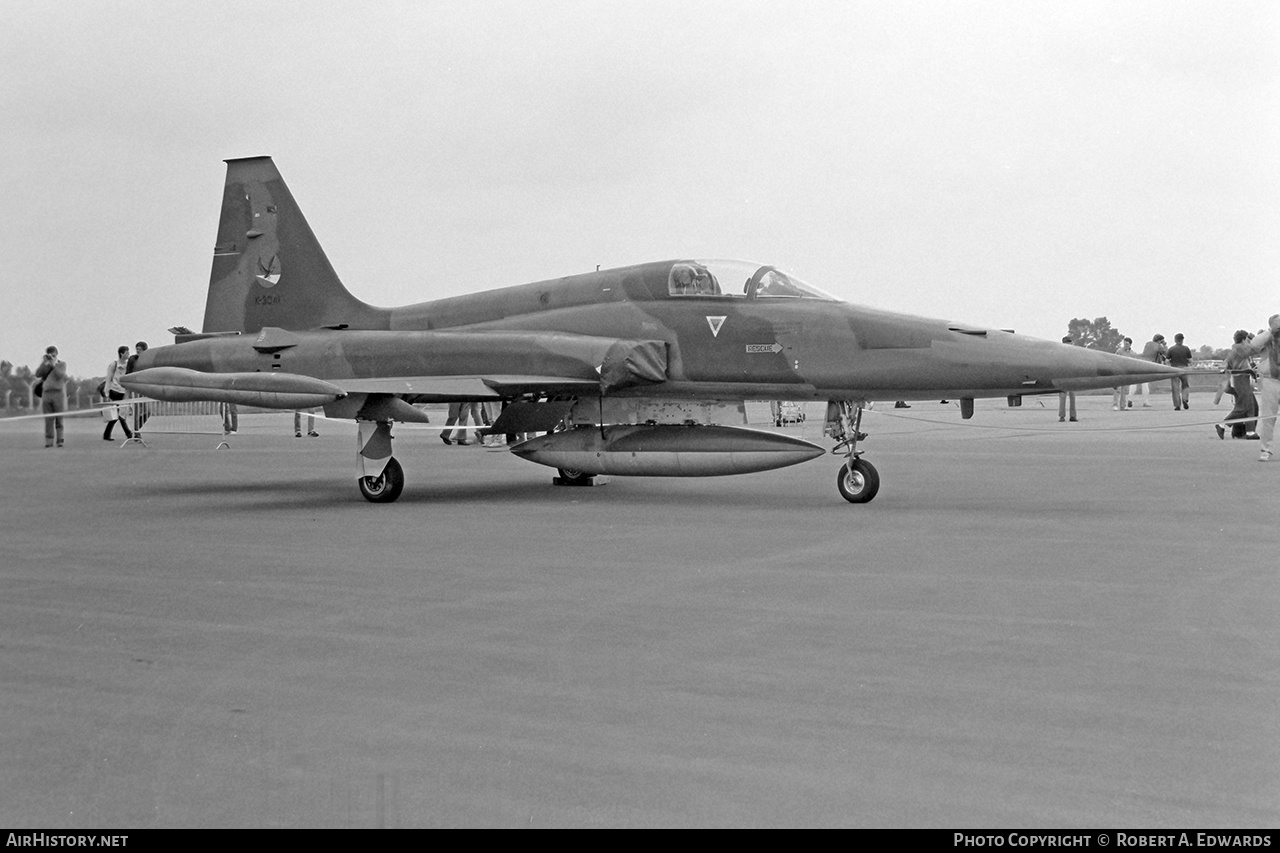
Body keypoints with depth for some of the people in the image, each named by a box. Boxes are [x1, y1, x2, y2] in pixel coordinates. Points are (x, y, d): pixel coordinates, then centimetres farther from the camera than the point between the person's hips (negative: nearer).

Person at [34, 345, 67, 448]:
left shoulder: (62, 364, 8)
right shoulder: (45, 365, 15)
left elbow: (60, 375, -9)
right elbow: (38, 374, -2)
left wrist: (54, 364, -11)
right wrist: (45, 362, -7)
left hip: (58, 393, -2)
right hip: (46, 393, 2)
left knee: (59, 419, -1)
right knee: (48, 420, -1)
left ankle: (59, 440, 0)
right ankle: (49, 440, -1)